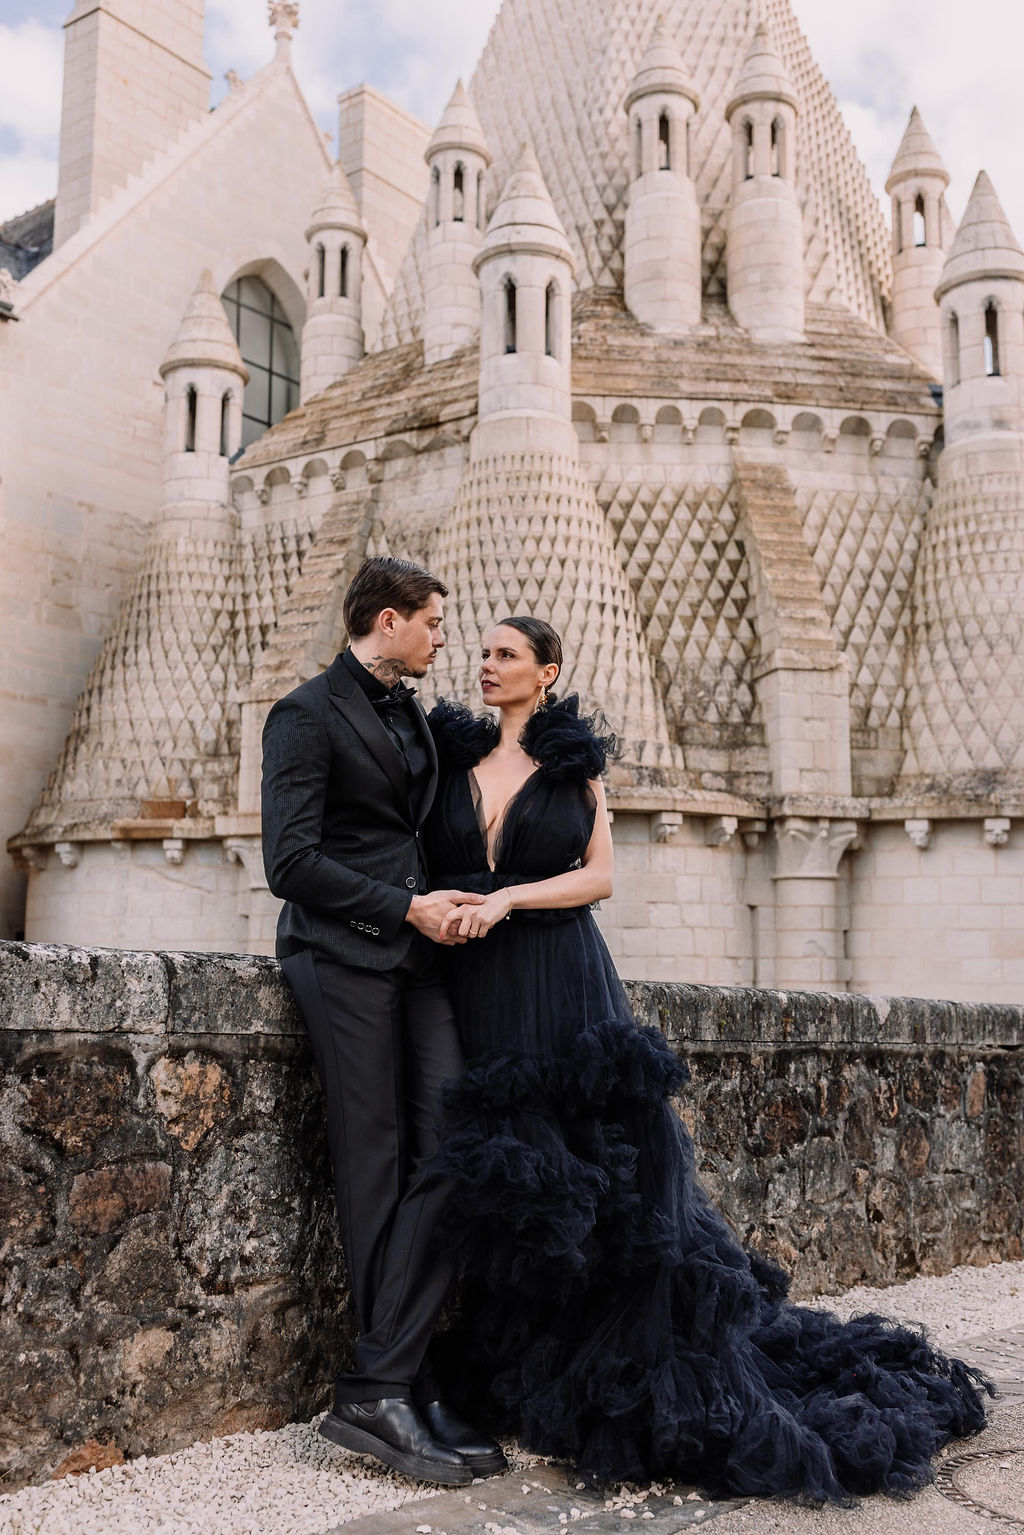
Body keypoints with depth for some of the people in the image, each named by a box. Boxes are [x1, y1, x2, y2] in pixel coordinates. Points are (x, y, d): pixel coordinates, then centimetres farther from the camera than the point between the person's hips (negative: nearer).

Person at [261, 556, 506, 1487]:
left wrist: (446, 903, 14)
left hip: (414, 956, 7)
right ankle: (395, 1392, 4)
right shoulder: (309, 714, -4)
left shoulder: (415, 716, 21)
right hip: (344, 954, -7)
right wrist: (407, 906, -10)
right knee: (376, 1171, -5)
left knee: (450, 1154, -7)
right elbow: (291, 862, -13)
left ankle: (380, 1389, -3)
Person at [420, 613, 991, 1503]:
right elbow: (420, 861, 11)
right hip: (475, 987, 2)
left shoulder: (574, 763, 5)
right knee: (499, 1170, 3)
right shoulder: (451, 755, 11)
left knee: (594, 1159, -3)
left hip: (562, 982, -2)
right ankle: (515, 1371, 18)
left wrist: (508, 899, -14)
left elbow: (600, 876, -2)